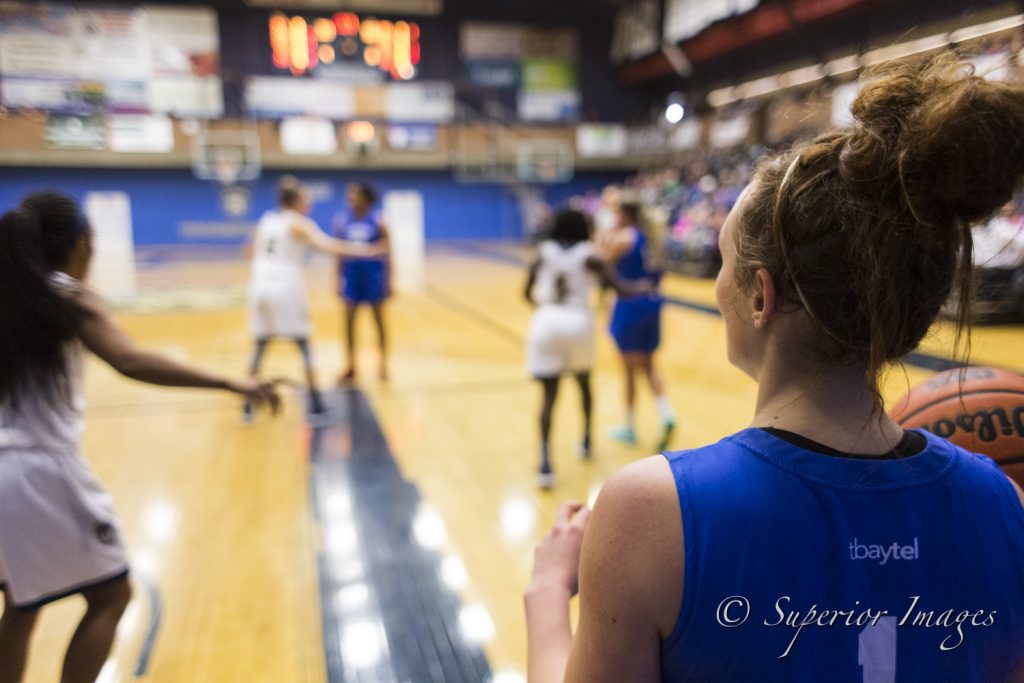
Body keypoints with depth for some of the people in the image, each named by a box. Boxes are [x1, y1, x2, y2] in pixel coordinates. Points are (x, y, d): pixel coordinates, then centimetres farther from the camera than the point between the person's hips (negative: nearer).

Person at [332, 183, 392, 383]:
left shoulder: (377, 221, -8)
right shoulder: (341, 220, 0)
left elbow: (387, 252, -5)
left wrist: (389, 281, -6)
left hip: (373, 271, -2)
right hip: (351, 272, 3)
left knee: (379, 319, 9)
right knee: (349, 321, 3)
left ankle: (383, 365, 22)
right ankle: (351, 367, 16)